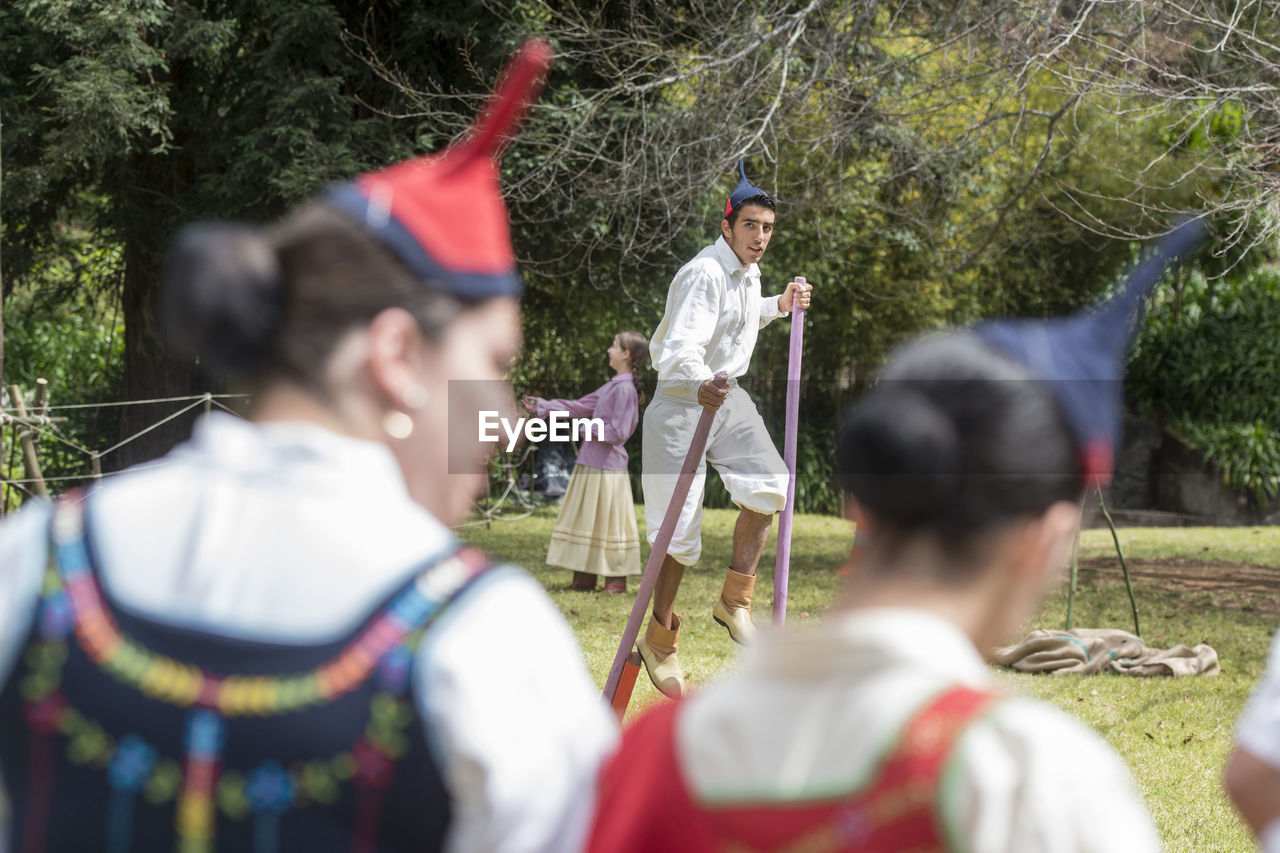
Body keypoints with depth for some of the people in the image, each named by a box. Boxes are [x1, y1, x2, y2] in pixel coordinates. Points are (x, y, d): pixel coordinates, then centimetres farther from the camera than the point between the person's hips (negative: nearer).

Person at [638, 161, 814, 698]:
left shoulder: (748, 271, 6)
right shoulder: (704, 275, -23)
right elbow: (680, 348, -37)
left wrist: (779, 306, 16)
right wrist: (700, 384, -56)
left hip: (727, 396, 8)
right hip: (681, 401, -8)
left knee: (768, 485, -13)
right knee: (681, 526, -5)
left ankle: (734, 601, 1)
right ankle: (660, 639, 10)